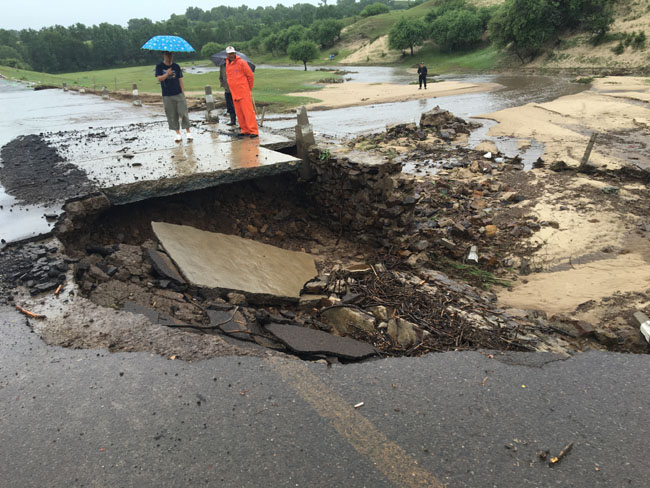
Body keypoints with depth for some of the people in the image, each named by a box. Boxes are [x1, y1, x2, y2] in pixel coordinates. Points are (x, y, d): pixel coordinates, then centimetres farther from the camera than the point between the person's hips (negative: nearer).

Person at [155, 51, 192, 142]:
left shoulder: (176, 66, 8)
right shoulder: (159, 66, 4)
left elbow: (180, 80, 8)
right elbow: (159, 78, -6)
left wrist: (183, 93, 0)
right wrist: (167, 74, -23)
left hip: (179, 94, 0)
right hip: (167, 96, 0)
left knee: (183, 113, -6)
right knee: (172, 115, 2)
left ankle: (188, 132, 4)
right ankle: (177, 133, 13)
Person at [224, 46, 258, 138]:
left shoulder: (241, 62, -7)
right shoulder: (227, 65, 12)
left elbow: (250, 76, -3)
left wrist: (249, 87, 6)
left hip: (244, 92, -7)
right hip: (234, 93, 7)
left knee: (248, 112, -9)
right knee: (239, 113, 6)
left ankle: (253, 131, -9)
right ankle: (245, 131, 14)